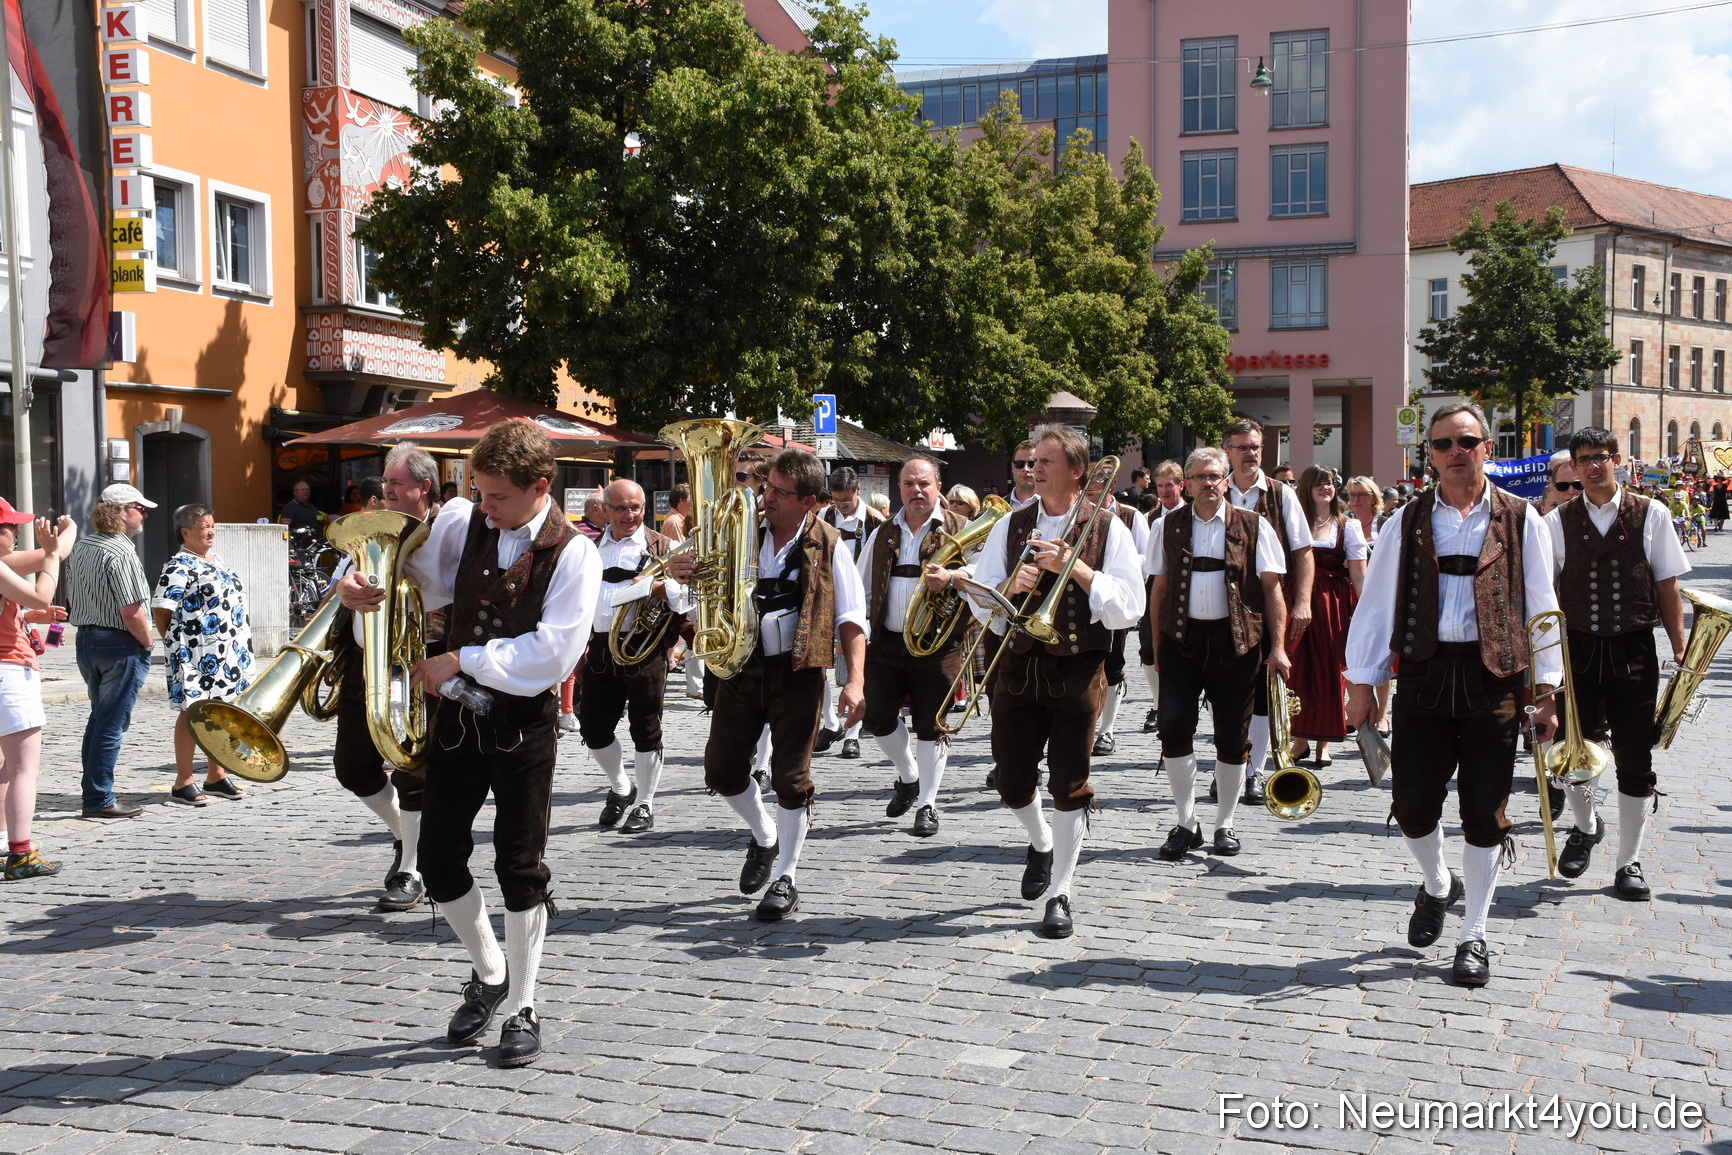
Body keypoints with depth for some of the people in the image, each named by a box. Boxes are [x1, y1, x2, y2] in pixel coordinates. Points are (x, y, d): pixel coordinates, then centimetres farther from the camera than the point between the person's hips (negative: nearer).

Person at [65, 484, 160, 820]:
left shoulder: (80, 547, 10)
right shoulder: (120, 552, -17)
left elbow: (72, 601, 16)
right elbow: (131, 612, -21)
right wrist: (147, 642, -8)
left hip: (86, 640, 9)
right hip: (120, 644, -9)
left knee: (99, 719, 18)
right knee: (111, 724, -2)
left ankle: (95, 793, 24)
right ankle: (99, 799, 1)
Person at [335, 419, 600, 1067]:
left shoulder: (573, 552, -11)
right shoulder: (463, 522, 2)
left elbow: (554, 649, -19)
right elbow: (413, 580, 12)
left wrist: (462, 660, -19)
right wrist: (360, 587, -10)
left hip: (524, 722, -4)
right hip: (458, 715, 4)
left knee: (520, 866, 3)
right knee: (438, 854, 7)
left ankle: (523, 1009, 17)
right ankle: (488, 972, 31)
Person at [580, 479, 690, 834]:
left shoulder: (660, 547, 2)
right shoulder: (593, 548, 14)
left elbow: (685, 595, -4)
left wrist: (658, 586, -22)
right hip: (601, 648, 4)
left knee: (645, 730, 1)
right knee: (593, 728, 7)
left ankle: (644, 805, 15)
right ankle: (620, 789, 31)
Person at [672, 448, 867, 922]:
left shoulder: (827, 547, -5)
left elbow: (851, 619, -8)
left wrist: (855, 680, -21)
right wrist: (683, 572, -12)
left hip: (797, 673, -4)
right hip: (740, 668, 4)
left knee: (790, 777, -1)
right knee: (721, 770, 7)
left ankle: (785, 879, 14)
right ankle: (764, 836, 34)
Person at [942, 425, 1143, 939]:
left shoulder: (1106, 529, -1)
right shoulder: (1011, 525, 9)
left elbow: (1128, 608, -8)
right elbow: (980, 601, 7)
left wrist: (1075, 566, -17)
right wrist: (1011, 586, -13)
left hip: (1078, 671, -3)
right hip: (1018, 667, 3)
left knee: (1069, 784, 0)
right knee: (1012, 782, 7)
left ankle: (1059, 895, 13)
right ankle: (1041, 843, 39)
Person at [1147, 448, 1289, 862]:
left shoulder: (1253, 526, 2)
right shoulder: (1170, 526, 8)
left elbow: (1272, 588, 1)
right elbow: (1159, 587, 12)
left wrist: (1277, 647, -6)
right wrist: (1158, 643, 7)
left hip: (1236, 641, -1)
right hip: (1182, 638, 1)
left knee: (1233, 737, 4)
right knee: (1174, 726, -11)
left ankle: (1224, 825, 20)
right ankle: (1186, 824, 3)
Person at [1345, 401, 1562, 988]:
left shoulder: (1521, 520, 5)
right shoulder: (1408, 521, 6)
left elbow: (1541, 607, 6)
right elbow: (1376, 603, 7)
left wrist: (1547, 689, 1)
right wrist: (1361, 681, 3)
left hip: (1494, 677, -1)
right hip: (1424, 675, 1)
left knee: (1484, 812, 2)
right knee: (1412, 803, -1)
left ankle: (1474, 937, 16)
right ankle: (1438, 885, 32)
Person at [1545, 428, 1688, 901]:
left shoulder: (1650, 515, 1)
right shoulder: (1557, 522, 2)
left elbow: (1667, 587, 3)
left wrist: (1681, 649, -2)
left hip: (1634, 651, 0)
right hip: (1577, 649, 0)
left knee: (1635, 758, 3)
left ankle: (1629, 862, 15)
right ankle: (1585, 825, 36)